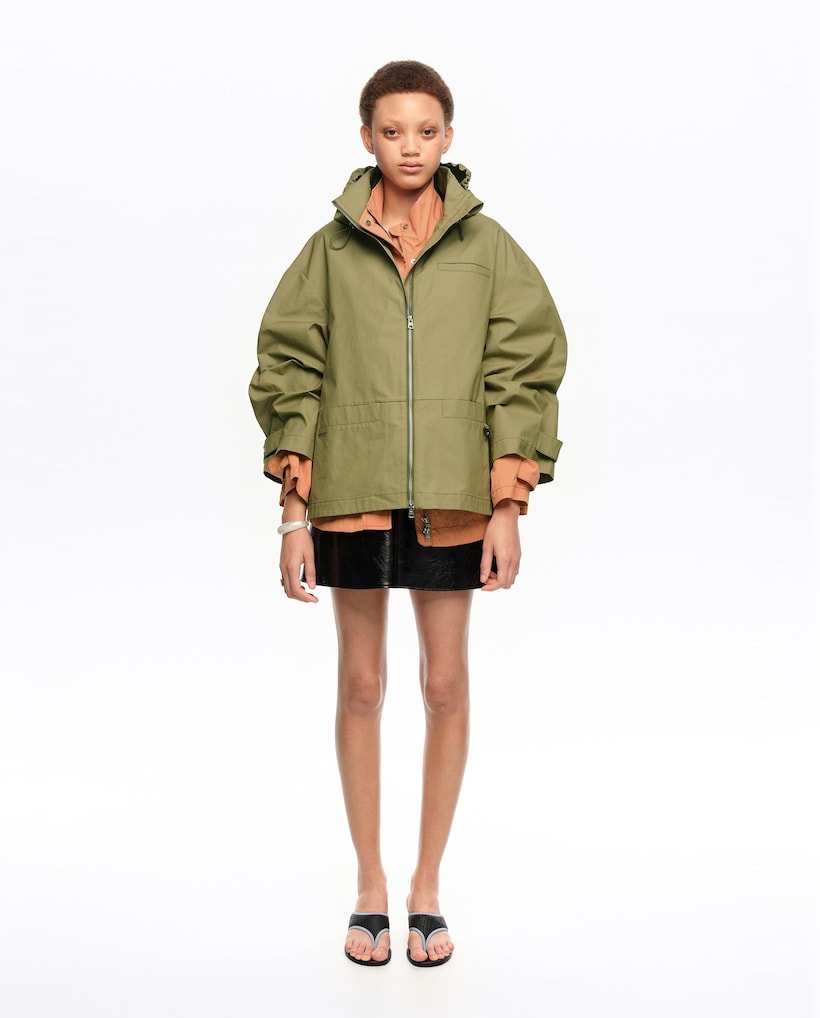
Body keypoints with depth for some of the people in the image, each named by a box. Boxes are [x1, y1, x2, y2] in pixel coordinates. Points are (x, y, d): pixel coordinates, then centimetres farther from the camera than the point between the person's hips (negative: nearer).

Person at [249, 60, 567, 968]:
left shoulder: (487, 246, 1)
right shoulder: (332, 248, 2)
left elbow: (522, 372, 1)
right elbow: (289, 374, 3)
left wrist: (509, 506, -5)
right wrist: (294, 512, -2)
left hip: (453, 501, 0)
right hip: (352, 498, 0)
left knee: (446, 688, 6)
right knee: (360, 686, 8)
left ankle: (427, 885, 21)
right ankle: (369, 886, 22)